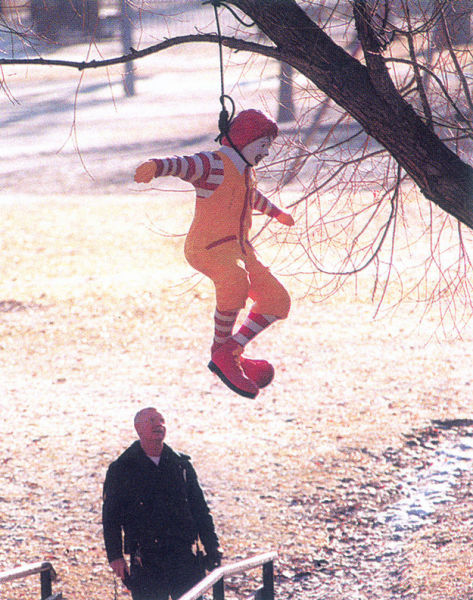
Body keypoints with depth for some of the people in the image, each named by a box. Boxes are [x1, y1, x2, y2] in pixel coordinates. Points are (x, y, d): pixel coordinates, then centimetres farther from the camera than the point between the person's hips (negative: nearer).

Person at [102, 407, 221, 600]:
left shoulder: (181, 464, 12)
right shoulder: (121, 469, 3)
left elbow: (200, 509, 16)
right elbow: (111, 517, 2)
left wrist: (212, 548, 9)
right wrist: (115, 556, -7)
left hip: (184, 559, 3)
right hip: (146, 561, -2)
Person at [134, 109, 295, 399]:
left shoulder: (246, 171, 18)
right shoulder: (213, 164, -10)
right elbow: (183, 165, -31)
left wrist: (277, 213, 59)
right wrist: (155, 166, -53)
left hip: (239, 249, 9)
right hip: (209, 247, -9)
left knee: (278, 301, 5)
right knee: (236, 280, -38)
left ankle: (232, 353, 13)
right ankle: (221, 351, -21)